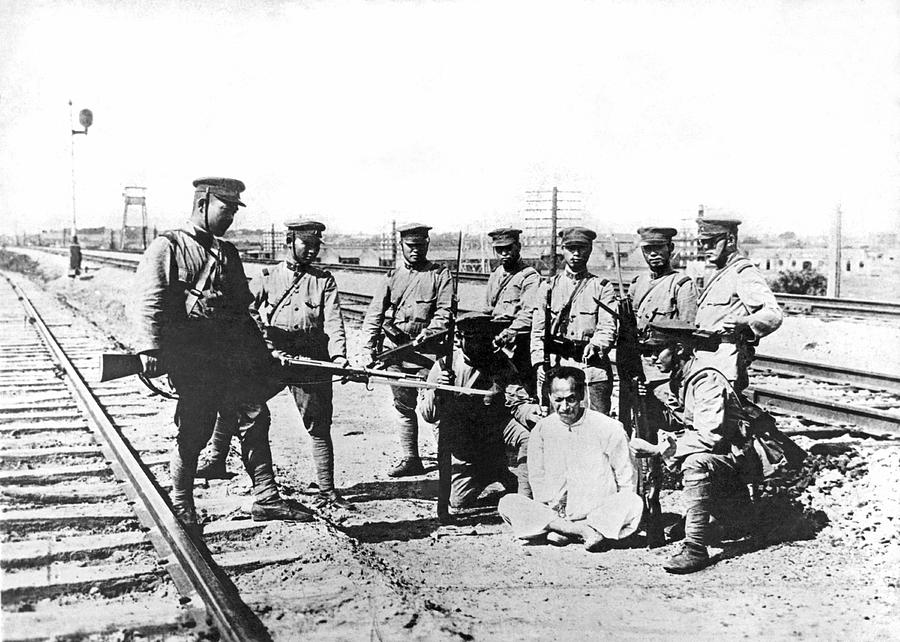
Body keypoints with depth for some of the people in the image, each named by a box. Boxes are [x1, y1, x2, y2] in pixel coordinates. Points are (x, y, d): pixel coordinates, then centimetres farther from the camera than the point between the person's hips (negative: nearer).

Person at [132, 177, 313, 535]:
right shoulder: (167, 247, 0)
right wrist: (150, 348, -24)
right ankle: (180, 504, 15)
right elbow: (148, 301, -11)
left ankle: (265, 499, 4)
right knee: (195, 428, -5)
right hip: (188, 354, -6)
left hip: (231, 354, 6)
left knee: (255, 415, -2)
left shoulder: (227, 253, 21)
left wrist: (259, 350, 21)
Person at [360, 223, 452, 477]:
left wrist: (429, 332, -21)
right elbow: (374, 313, 9)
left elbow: (445, 311, -5)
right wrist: (369, 346, -2)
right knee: (404, 406, 10)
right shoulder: (393, 276, 15)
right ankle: (410, 459, 19)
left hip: (427, 349, -4)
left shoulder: (440, 274, 6)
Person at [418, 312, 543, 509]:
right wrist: (436, 391, -28)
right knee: (458, 502, -4)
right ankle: (493, 474, 25)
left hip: (496, 425, 0)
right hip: (461, 441, 1)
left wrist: (534, 413, -40)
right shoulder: (445, 365, -8)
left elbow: (518, 402, -16)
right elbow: (427, 415, -6)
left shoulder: (500, 363, -7)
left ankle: (524, 498, -15)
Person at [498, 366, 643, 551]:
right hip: (554, 513, 3)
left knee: (634, 503, -31)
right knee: (507, 503, -20)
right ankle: (584, 530, -24)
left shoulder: (608, 427, -4)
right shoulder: (541, 430, 3)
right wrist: (550, 512, -4)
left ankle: (560, 531, -26)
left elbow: (627, 478, 1)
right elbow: (536, 477, 10)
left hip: (601, 514, -2)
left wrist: (620, 513, -10)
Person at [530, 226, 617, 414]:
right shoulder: (548, 287, 14)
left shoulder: (602, 287, 9)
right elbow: (537, 330, 11)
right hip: (555, 367, 1)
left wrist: (595, 345, -23)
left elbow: (608, 327, -2)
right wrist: (540, 363, -3)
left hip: (593, 369, -1)